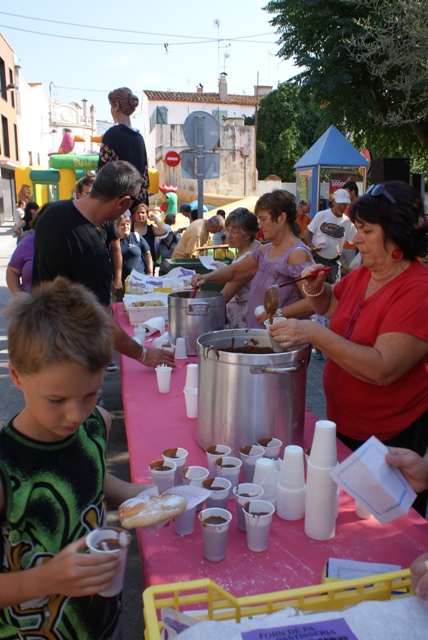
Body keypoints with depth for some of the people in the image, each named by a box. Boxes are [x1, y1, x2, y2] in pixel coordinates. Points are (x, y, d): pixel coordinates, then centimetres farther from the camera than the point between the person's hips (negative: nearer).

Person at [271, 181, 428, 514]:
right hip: (344, 426, 8)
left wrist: (315, 333, -35)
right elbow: (329, 305, 21)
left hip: (394, 438, -7)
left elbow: (383, 369, -33)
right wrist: (315, 287, -1)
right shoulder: (362, 275, 1)